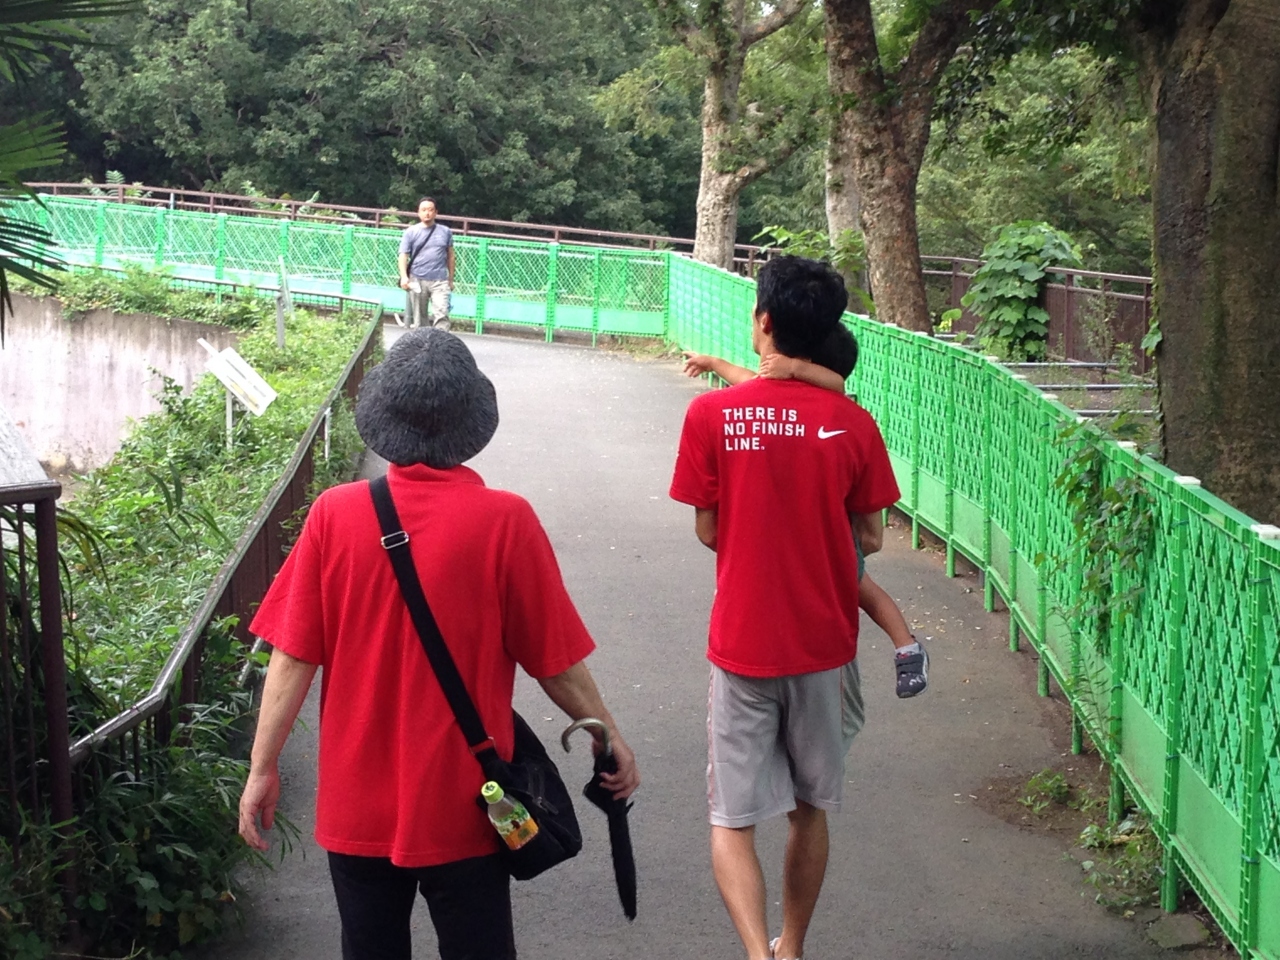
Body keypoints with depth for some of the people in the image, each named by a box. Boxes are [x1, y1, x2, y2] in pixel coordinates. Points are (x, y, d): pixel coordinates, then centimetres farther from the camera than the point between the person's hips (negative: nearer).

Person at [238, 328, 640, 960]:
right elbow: (555, 663, -8)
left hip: (357, 805, 2)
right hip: (462, 808, -2)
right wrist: (612, 742, 7)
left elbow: (292, 657, -7)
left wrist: (263, 767, 3)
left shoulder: (335, 514, -10)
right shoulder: (505, 521, -14)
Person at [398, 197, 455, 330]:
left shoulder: (445, 232, 9)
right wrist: (404, 277, -15)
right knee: (419, 318, 8)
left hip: (440, 281, 0)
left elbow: (450, 256, 15)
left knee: (442, 314, -15)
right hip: (417, 281, 0)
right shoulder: (411, 232, 4)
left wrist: (451, 279, 13)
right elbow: (403, 256, 0)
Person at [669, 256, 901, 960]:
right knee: (810, 809, 19)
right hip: (825, 645, 2)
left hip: (742, 644, -2)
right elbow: (870, 539, 1)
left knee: (733, 819, 6)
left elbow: (707, 531, -4)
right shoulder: (852, 423, -6)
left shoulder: (710, 414, -11)